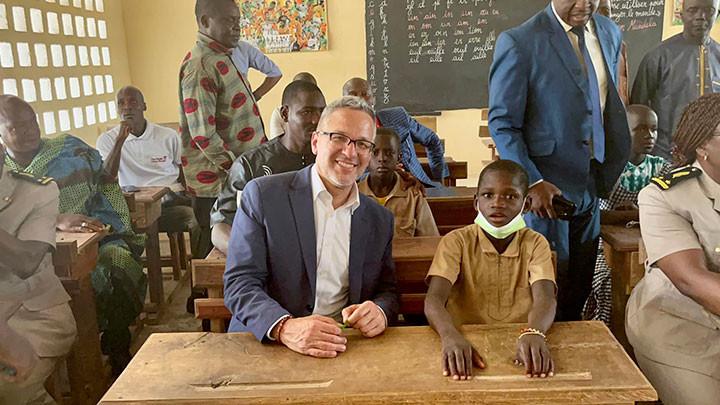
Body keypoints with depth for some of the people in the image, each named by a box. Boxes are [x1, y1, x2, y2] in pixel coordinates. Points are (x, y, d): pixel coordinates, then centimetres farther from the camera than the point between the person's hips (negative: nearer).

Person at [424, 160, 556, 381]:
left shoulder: (535, 244, 1)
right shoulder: (456, 242, -3)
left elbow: (545, 298, -15)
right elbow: (434, 300, -17)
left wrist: (533, 334, -37)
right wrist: (451, 337, -37)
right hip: (468, 345, -1)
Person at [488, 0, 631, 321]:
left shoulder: (610, 33, 8)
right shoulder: (519, 42, -13)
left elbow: (610, 105, 16)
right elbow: (502, 123, -12)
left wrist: (611, 170, 11)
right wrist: (532, 182, -19)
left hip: (590, 187, 6)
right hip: (545, 189, -6)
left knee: (578, 295, 16)